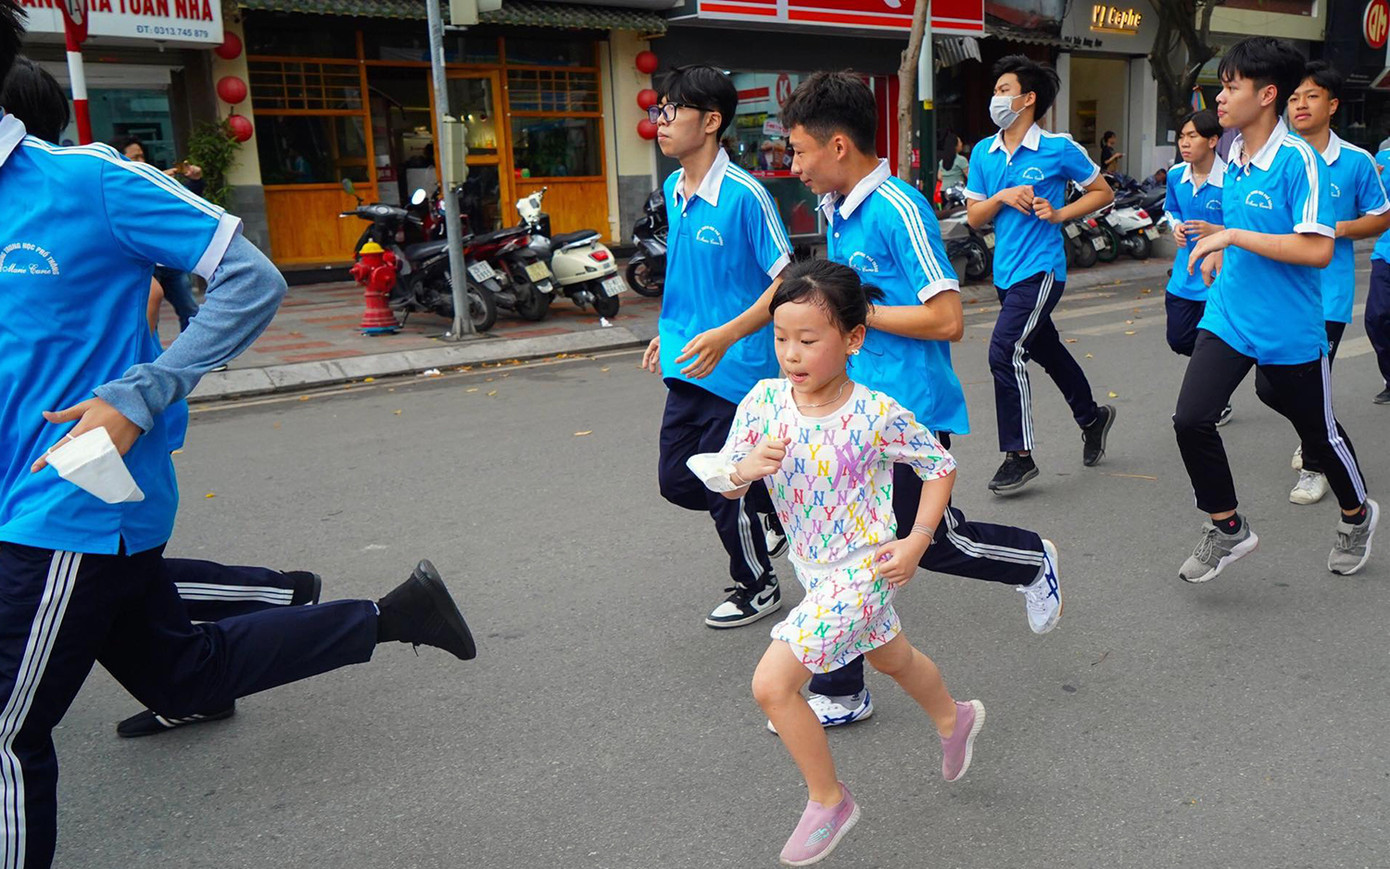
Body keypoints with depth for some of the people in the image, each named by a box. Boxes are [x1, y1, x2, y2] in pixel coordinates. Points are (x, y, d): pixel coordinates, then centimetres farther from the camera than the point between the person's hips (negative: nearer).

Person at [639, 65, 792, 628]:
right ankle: (772, 512, 38)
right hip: (688, 365, 8)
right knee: (677, 480, 13)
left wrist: (726, 334, -27)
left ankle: (758, 587, 29)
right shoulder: (673, 190, 7)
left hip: (736, 368, -8)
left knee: (724, 486, 4)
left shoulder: (744, 195, -18)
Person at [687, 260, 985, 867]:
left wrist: (915, 543, -13)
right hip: (811, 566, 6)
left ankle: (828, 800, 10)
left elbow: (940, 467, -7)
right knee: (890, 658, 29)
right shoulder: (764, 400, -11)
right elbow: (724, 483, -7)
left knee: (772, 683, -13)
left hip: (861, 571, -6)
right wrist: (746, 468, -30)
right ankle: (953, 719, 59)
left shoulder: (877, 414, -22)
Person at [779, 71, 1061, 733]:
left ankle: (1033, 561, 38)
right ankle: (840, 693, 21)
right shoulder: (837, 212, 9)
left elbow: (947, 320, -23)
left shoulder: (899, 211, -19)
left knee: (929, 542, 8)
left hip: (909, 411, -8)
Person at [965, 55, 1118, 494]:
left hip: (1041, 269, -7)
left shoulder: (1059, 148, -7)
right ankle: (1092, 417, 43)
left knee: (1005, 352, -17)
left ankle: (1019, 456, -5)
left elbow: (1103, 193, 3)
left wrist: (1060, 214, -11)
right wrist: (1002, 197, -11)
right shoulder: (983, 152, 7)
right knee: (1047, 350, 20)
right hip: (1006, 271, 7)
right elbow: (974, 216, 8)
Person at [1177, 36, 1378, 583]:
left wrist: (1232, 237, -25)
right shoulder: (1234, 158, 4)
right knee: (1191, 419, -10)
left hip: (1290, 330, -6)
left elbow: (1317, 250, -26)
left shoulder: (1299, 160, -18)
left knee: (1319, 432, 13)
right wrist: (1221, 255, 8)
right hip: (1228, 318, 6)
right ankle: (1228, 530, 10)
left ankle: (1357, 516, 43)